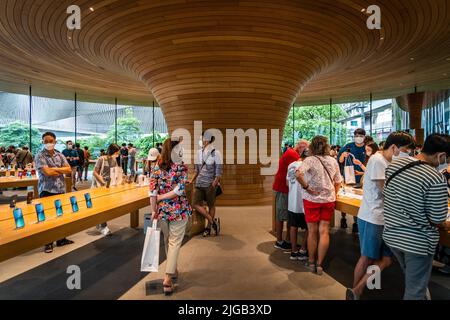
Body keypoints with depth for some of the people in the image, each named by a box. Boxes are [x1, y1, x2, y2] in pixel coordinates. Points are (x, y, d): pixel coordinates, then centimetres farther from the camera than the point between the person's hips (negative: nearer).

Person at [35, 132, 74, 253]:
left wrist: (54, 169, -13)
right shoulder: (40, 156, -7)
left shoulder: (60, 155, 8)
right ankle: (48, 242, 17)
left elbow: (69, 170, -2)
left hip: (60, 189, 5)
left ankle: (61, 239, 26)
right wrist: (62, 170, -6)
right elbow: (47, 172, -20)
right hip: (46, 190, -5)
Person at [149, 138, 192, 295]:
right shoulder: (182, 167, -11)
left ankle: (173, 270, 38)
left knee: (167, 241, 21)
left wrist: (154, 210, 0)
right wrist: (160, 198, -10)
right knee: (175, 242, 7)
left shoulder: (156, 167, -3)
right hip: (179, 210, -4)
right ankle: (168, 276, 3)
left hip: (162, 210, 4)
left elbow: (152, 191, -6)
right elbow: (179, 190, -20)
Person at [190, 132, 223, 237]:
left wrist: (214, 183, -17)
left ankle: (209, 227, 21)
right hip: (199, 183, 5)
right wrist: (192, 180, 15)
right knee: (196, 204, -2)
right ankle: (213, 221, 7)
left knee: (211, 205, 7)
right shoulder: (199, 152, 10)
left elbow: (219, 171, -9)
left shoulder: (216, 153, -7)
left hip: (210, 184, -5)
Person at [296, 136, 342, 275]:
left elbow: (298, 174, -30)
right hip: (329, 199, 4)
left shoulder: (310, 160, -12)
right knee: (324, 231, 7)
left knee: (312, 231, 9)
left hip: (312, 199, -3)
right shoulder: (333, 161, 4)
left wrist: (306, 187, -18)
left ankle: (311, 262, 23)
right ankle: (319, 264, 14)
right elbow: (338, 183, 11)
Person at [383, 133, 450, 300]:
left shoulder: (394, 164, -4)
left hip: (391, 235, 6)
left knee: (412, 278, 30)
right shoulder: (436, 179, -24)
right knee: (415, 291, 14)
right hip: (417, 242, -6)